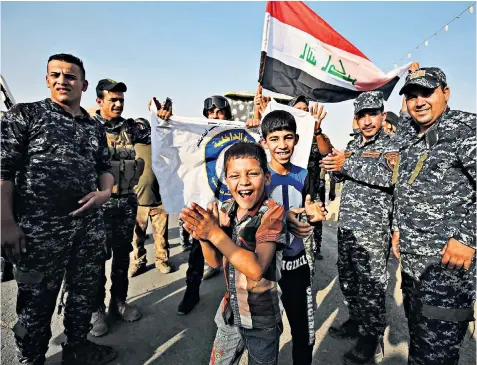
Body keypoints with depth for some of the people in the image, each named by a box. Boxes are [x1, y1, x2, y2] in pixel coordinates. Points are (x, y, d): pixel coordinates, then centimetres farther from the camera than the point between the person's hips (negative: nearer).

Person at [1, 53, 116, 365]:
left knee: (84, 292, 18)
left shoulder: (95, 127, 11)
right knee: (36, 303, 10)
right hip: (40, 229, -4)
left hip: (90, 226, 5)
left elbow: (105, 166, 17)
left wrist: (105, 192, -5)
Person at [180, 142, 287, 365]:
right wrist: (203, 236, -21)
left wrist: (214, 233, -34)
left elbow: (256, 269, -31)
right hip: (231, 311, 5)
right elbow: (216, 261, -1)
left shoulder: (272, 212, -22)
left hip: (262, 318, -5)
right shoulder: (227, 209, -6)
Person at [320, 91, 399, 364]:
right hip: (346, 222, 7)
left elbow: (390, 176, -24)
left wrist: (347, 164, -21)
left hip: (373, 227, -7)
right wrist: (333, 166, -4)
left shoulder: (391, 145, -5)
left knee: (371, 282, 3)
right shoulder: (353, 144, 14)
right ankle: (357, 320, 35)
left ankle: (372, 335, 19)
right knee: (348, 277, 16)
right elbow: (340, 176, 19)